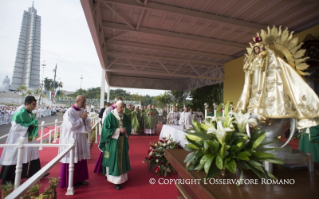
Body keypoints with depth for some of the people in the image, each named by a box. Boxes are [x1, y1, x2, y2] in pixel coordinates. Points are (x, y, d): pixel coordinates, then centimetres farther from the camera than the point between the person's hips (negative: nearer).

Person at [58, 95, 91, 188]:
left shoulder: (82, 111, 6)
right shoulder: (69, 112, -14)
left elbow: (88, 123, 8)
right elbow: (71, 125, -21)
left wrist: (85, 119, -11)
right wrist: (81, 119, -16)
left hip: (81, 138, 7)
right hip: (72, 139, -6)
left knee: (81, 159, 12)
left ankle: (80, 178, 27)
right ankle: (71, 181, 21)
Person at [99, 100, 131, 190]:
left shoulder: (124, 116, 5)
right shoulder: (110, 116, -10)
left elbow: (129, 127, 10)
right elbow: (106, 129, -13)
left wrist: (125, 129, -13)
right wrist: (119, 130, -17)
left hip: (122, 142, 5)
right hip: (113, 142, -5)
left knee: (122, 159, 12)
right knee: (114, 160, 0)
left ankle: (121, 177, 28)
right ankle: (115, 180, 12)